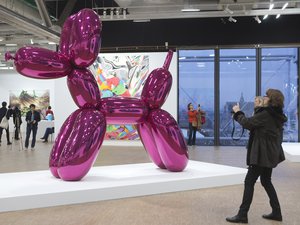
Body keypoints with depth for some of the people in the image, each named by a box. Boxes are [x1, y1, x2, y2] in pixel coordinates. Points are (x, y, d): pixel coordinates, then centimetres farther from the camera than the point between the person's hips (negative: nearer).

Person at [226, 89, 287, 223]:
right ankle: (276, 212, 23)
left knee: (249, 182, -5)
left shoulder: (266, 114, -18)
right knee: (266, 181, 19)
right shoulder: (276, 115, 11)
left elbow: (247, 123, -13)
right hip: (271, 153, 10)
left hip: (262, 154, -10)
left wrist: (237, 113, 2)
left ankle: (242, 214, -1)